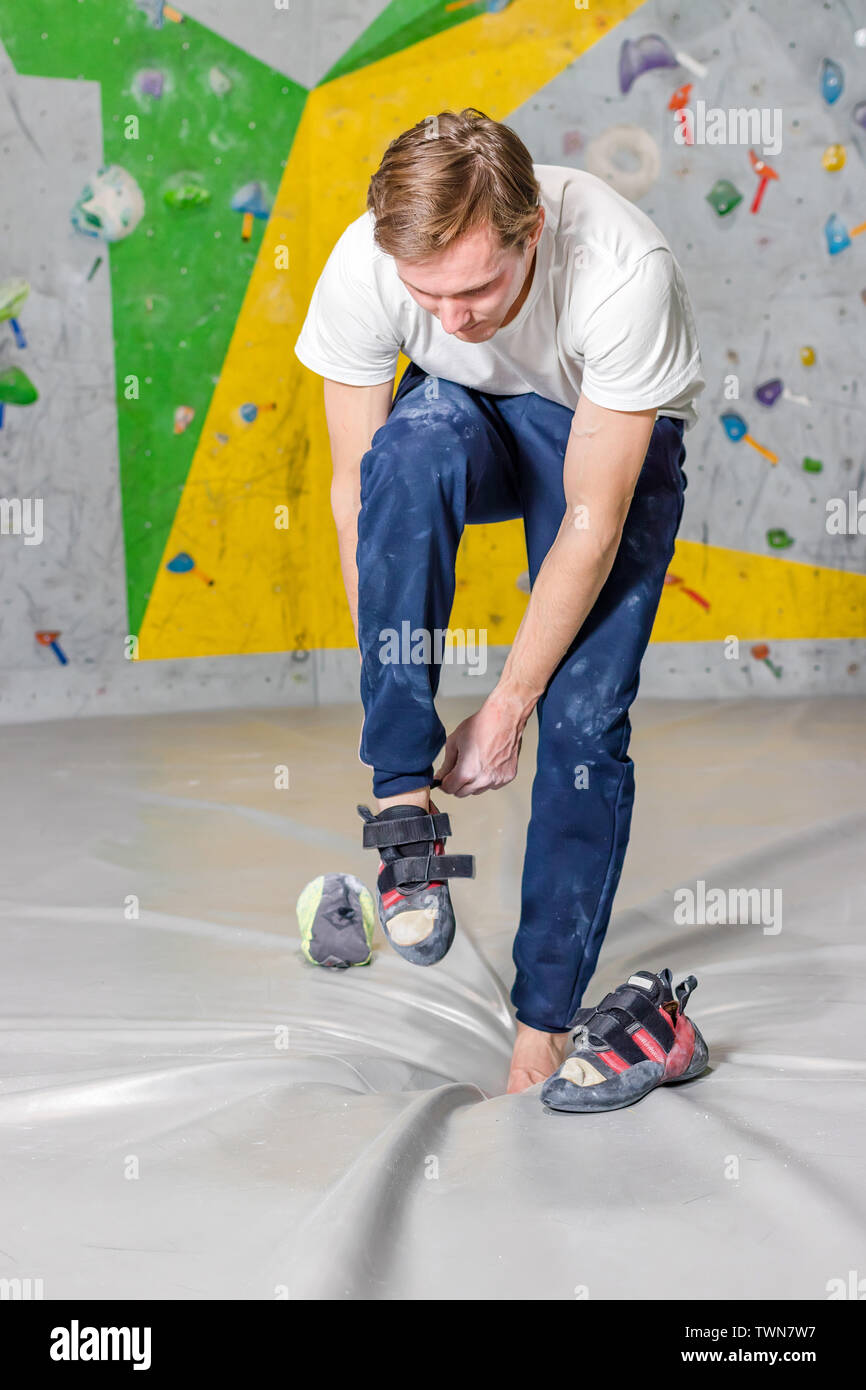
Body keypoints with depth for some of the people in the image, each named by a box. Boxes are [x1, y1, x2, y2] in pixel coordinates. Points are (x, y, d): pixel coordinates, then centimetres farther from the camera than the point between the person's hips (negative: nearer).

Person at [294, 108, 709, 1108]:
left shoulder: (623, 270, -38)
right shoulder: (362, 269, -30)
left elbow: (591, 522, -29)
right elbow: (357, 492, -19)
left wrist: (507, 705, -24)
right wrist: (394, 689, -19)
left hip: (617, 438, -1)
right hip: (472, 422, 2)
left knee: (582, 724, -16)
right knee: (417, 436, -36)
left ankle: (544, 1024, -3)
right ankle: (404, 801, -28)